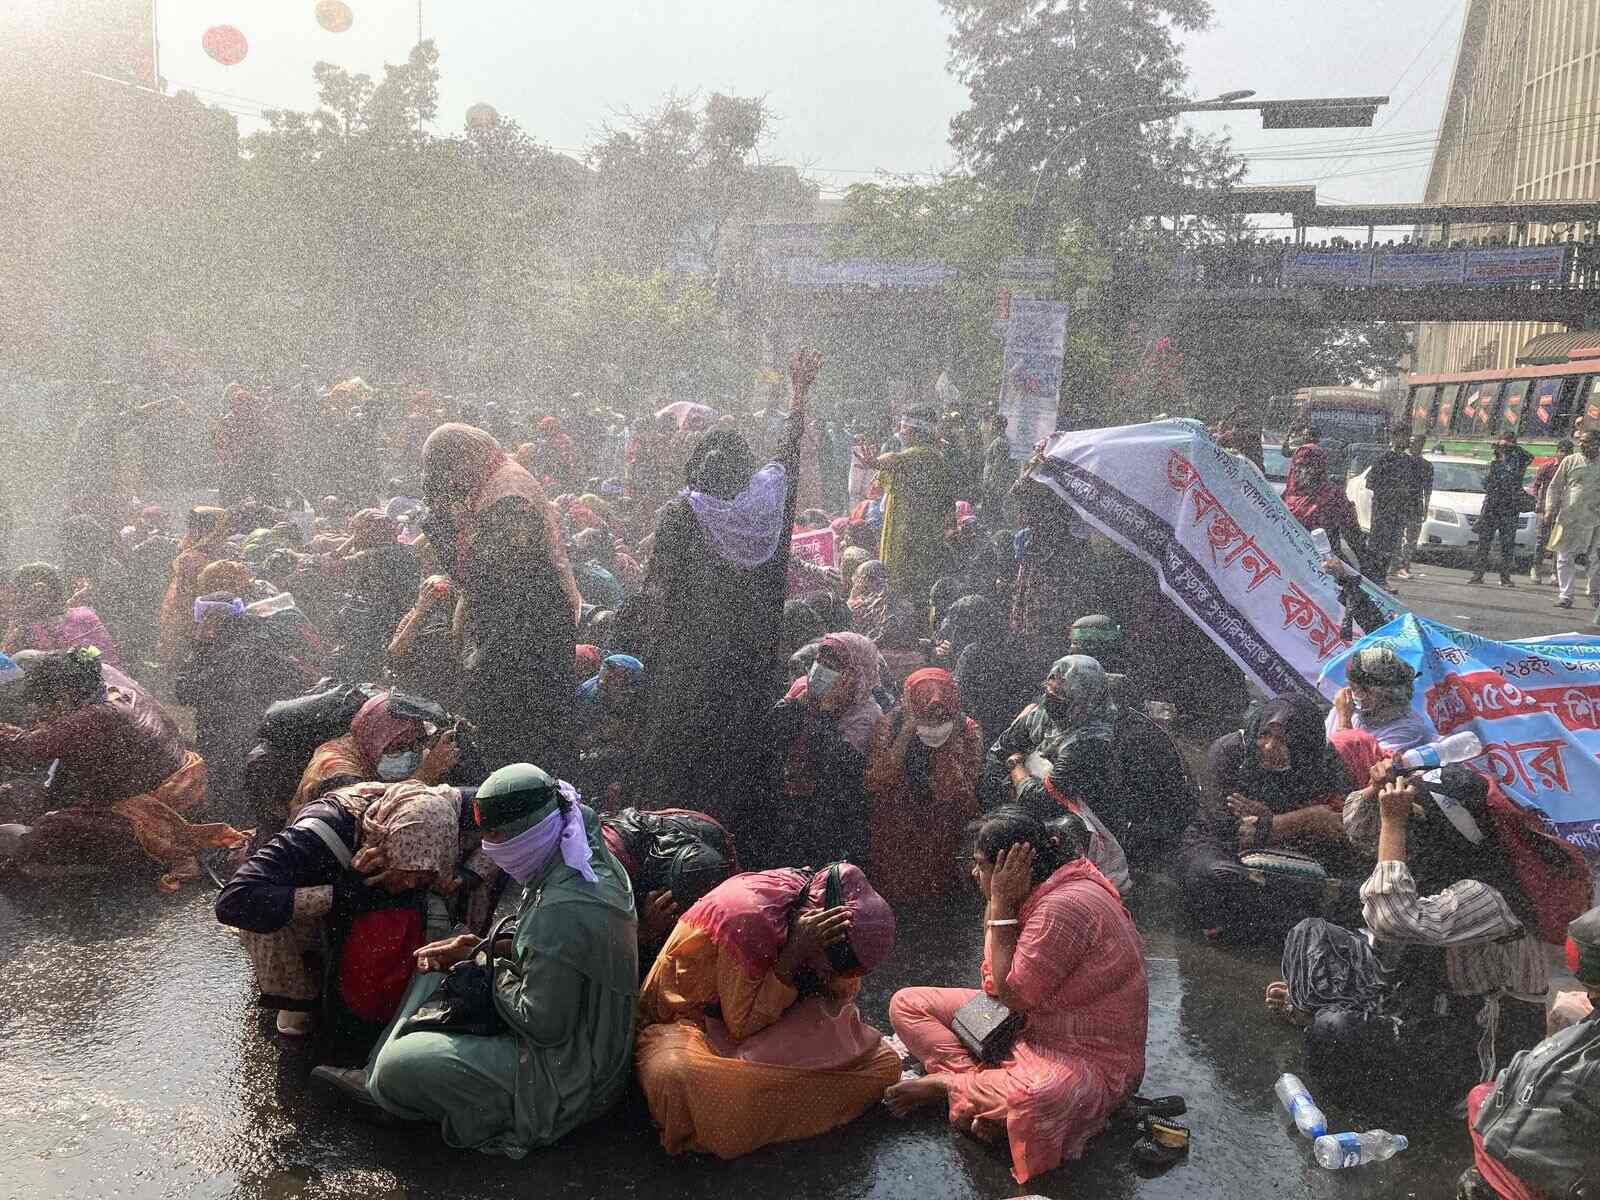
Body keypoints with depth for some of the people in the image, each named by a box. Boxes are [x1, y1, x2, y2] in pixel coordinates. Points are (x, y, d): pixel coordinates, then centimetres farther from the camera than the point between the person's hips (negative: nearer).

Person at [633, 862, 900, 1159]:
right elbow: (743, 1024, -22)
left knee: (884, 1065, -13)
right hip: (695, 1020, -6)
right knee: (673, 1075, -45)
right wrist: (795, 956, -32)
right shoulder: (748, 916, -30)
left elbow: (843, 992, 3)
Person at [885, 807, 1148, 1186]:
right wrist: (996, 901, -4)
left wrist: (1002, 904, -18)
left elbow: (1011, 992, -19)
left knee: (1038, 1098, -44)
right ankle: (982, 1085, -14)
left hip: (1086, 1059, -9)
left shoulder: (1066, 905, -27)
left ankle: (948, 1084, -15)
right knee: (906, 1004, 4)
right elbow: (995, 986, 6)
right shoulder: (1041, 889, 2)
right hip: (1026, 1025, 9)